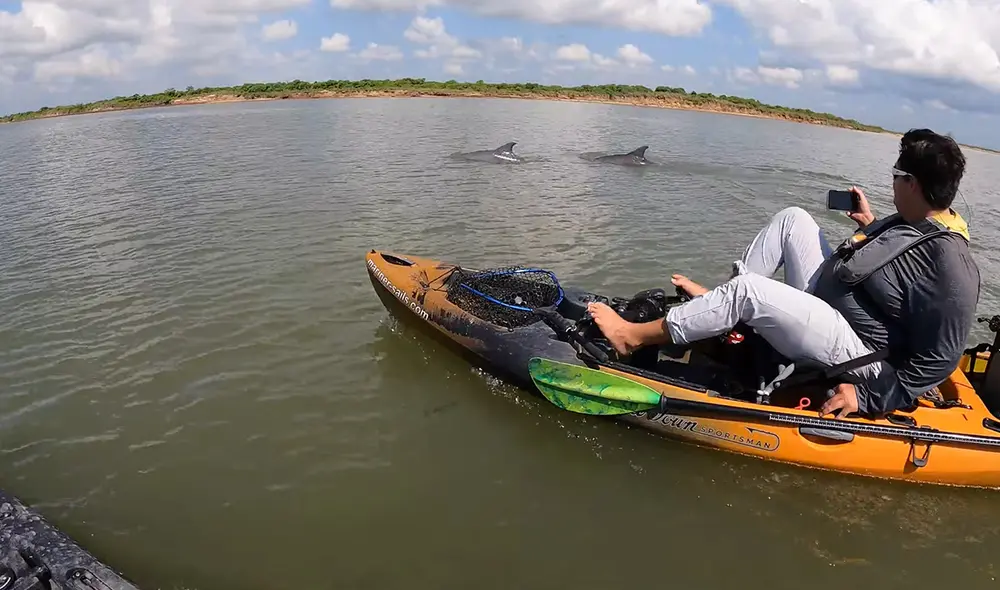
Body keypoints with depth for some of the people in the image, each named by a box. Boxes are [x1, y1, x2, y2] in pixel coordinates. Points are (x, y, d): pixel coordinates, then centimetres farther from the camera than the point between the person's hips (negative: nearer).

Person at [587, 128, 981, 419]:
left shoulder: (950, 268, -25)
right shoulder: (917, 222, 2)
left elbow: (939, 361, -23)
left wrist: (870, 397, -23)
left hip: (853, 354, -10)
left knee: (747, 290, -28)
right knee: (793, 218, 5)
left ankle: (634, 336, -15)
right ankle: (718, 301, 5)